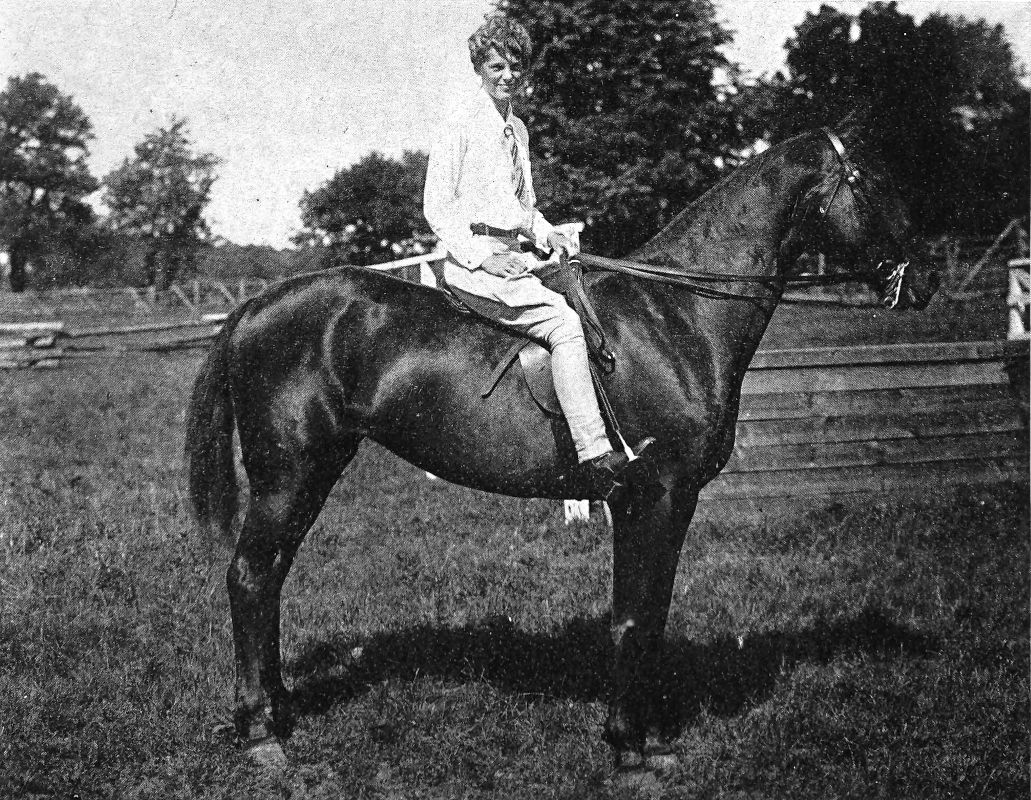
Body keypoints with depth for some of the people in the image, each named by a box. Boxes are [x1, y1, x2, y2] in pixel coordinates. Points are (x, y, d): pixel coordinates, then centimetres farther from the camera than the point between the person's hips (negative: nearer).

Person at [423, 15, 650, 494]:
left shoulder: (517, 130, 19)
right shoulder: (460, 128, -5)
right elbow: (436, 208, -7)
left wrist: (547, 235, 7)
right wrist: (484, 257, -18)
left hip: (513, 258, 9)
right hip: (473, 265, -9)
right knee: (563, 321, -25)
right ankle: (595, 456, -29)